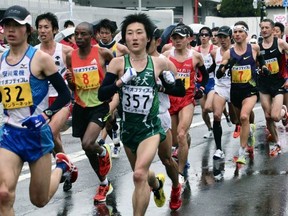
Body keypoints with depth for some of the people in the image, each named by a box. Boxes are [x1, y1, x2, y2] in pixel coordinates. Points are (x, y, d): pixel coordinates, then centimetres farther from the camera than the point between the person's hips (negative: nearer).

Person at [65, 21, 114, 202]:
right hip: (80, 107, 5)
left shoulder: (102, 53, -11)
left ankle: (104, 152, 12)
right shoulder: (71, 57, 1)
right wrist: (70, 81, -13)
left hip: (100, 106, -5)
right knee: (88, 149, 13)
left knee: (87, 144, -24)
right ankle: (104, 184, 34)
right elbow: (73, 88, 9)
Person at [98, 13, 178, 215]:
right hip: (127, 127, 3)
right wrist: (121, 82, -27)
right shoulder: (118, 63, -8)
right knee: (140, 174, 23)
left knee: (140, 174, -23)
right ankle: (157, 183, 59)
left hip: (150, 127, -2)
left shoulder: (160, 63, -6)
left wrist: (170, 81, -12)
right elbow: (102, 95, -13)